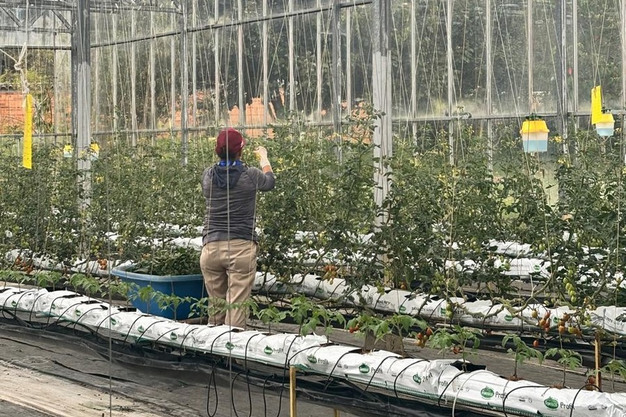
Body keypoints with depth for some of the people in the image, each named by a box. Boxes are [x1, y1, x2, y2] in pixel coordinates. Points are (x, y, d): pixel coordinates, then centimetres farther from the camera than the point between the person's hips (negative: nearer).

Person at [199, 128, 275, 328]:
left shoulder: (208, 175, 3)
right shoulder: (250, 175, -4)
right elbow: (269, 181, 19)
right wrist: (264, 158, 39)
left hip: (211, 248, 3)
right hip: (241, 247, -3)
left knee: (215, 306, 13)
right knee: (237, 306, -4)